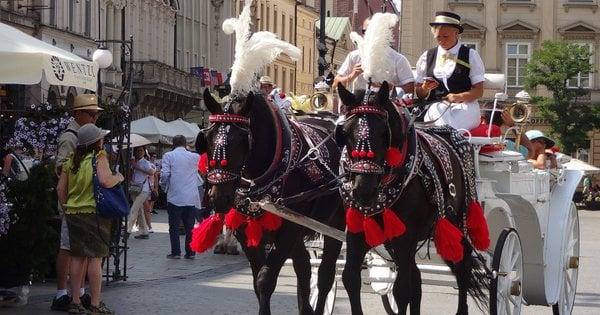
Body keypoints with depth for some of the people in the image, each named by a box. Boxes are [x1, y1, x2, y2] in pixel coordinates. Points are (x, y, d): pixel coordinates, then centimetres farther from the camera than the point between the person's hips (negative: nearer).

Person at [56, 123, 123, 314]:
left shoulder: (71, 160, 7)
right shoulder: (99, 158, -9)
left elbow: (60, 188, 7)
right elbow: (105, 181, -24)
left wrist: (66, 207, 17)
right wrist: (118, 177, -6)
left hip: (73, 213, 6)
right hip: (94, 213, -5)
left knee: (77, 257, 11)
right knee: (95, 257, -1)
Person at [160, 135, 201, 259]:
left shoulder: (168, 156, -2)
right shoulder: (195, 157, 7)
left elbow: (164, 174, -10)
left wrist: (164, 186, 7)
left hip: (175, 197, -3)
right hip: (192, 198, 3)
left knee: (174, 226, 4)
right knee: (190, 226, 8)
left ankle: (175, 252, 1)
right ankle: (190, 252, 8)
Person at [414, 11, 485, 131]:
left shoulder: (471, 56, 8)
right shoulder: (427, 57, 17)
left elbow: (479, 91, 1)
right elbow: (419, 94, 20)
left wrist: (459, 97, -18)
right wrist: (425, 88, -5)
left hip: (463, 107, -2)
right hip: (435, 107, 3)